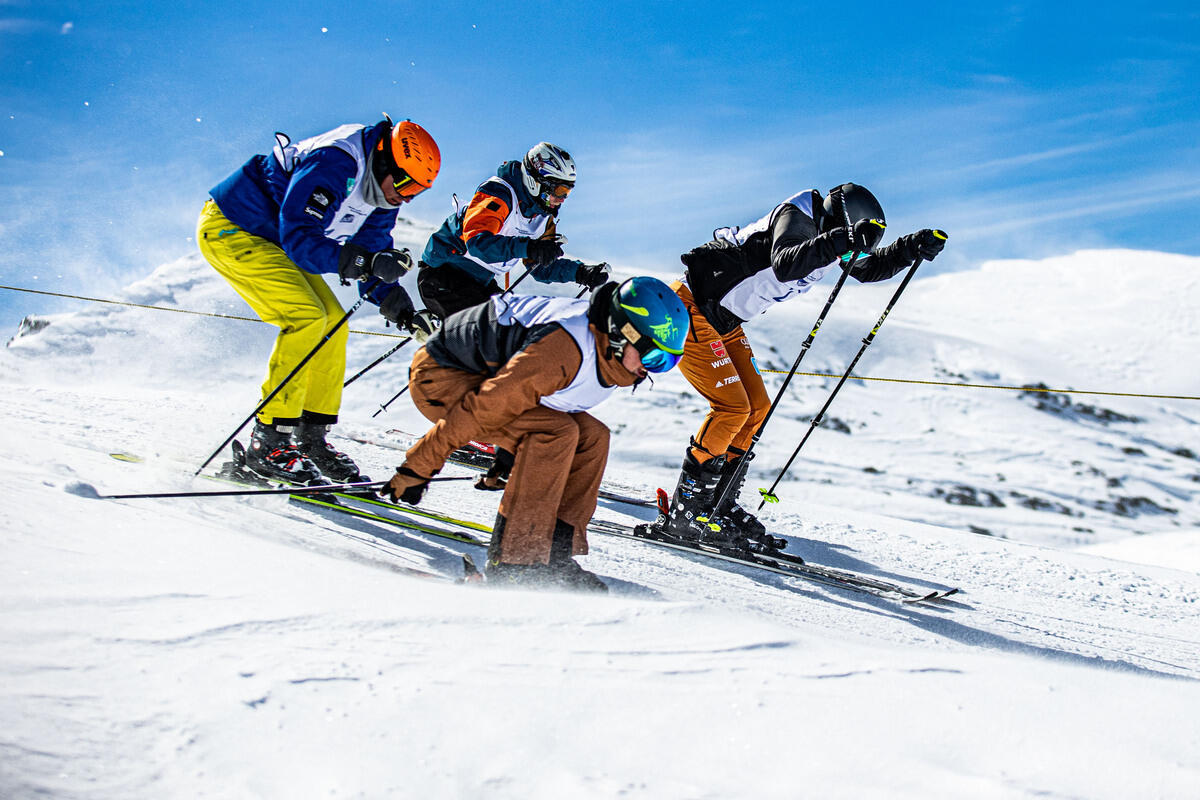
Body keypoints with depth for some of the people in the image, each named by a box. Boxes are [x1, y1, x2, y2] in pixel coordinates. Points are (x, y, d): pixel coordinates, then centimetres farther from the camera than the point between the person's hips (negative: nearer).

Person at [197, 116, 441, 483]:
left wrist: (393, 300, -8)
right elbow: (298, 238, -32)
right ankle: (268, 441, -17)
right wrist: (365, 263, -41)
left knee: (333, 324, 2)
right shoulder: (333, 164, -29)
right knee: (307, 316, -21)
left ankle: (311, 437, 10)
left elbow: (371, 246, 8)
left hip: (270, 239, 10)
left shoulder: (382, 188, 0)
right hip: (228, 231, -10)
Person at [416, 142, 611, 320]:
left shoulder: (544, 217, 6)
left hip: (480, 282, 9)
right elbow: (477, 240, -37)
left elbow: (541, 268, 9)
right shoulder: (500, 194, -21)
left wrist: (580, 272, -8)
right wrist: (528, 248, -48)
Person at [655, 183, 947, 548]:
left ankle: (720, 505, 14)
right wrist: (840, 241, -50)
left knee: (757, 409, 6)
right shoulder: (796, 219, -22)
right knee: (733, 408, -15)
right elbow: (784, 265, -42)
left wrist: (914, 246, 4)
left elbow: (869, 267, 19)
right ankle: (683, 513, -9)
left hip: (723, 321, 10)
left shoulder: (825, 235, 4)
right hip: (690, 308, -10)